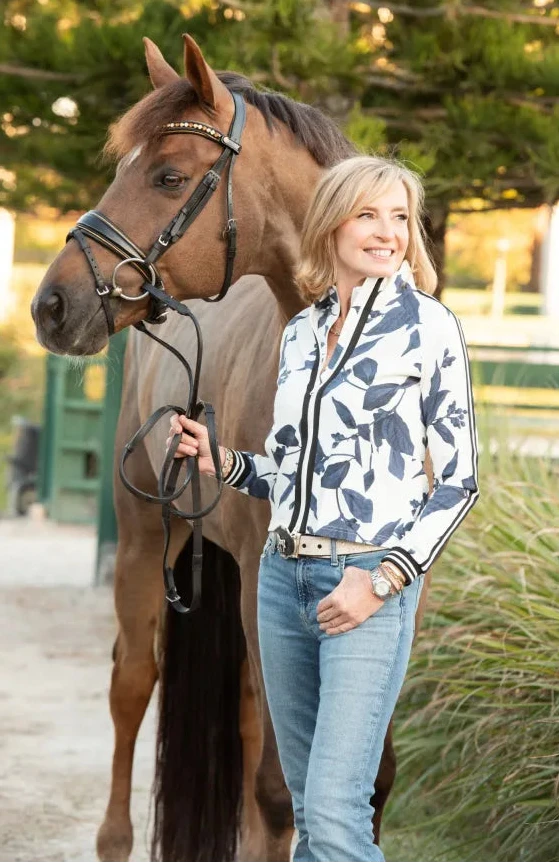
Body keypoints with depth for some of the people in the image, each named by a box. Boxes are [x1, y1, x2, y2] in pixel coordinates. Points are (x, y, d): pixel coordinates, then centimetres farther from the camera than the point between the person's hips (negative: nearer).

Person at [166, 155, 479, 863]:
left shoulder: (427, 325, -5)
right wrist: (220, 460, 3)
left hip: (369, 584, -6)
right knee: (307, 802, 11)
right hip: (284, 574, 6)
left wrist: (382, 580, -14)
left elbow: (459, 480, -5)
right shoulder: (300, 332, 12)